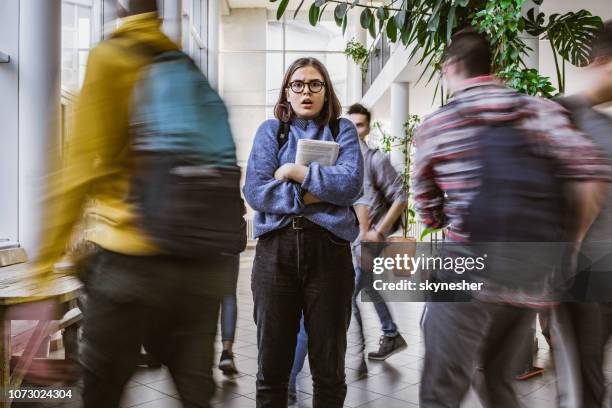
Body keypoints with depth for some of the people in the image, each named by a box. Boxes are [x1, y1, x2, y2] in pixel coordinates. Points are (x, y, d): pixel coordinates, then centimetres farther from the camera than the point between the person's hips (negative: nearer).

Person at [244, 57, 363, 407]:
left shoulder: (342, 130, 10)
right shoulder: (270, 130, 11)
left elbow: (351, 184, -8)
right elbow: (255, 191, -4)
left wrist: (296, 172, -7)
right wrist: (312, 196, -11)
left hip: (329, 250, 0)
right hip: (276, 249, 1)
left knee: (329, 367, 10)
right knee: (272, 366, 9)